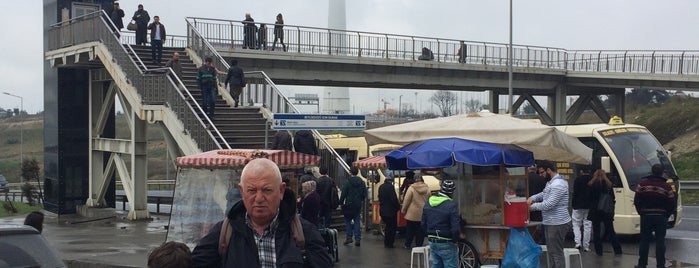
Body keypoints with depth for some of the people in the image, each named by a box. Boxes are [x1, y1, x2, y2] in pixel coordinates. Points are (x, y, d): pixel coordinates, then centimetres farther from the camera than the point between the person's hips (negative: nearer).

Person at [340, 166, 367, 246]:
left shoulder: (347, 182, -11)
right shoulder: (362, 182, 2)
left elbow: (343, 194, -12)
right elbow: (364, 194, 6)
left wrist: (341, 202, -1)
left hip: (349, 204, -3)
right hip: (358, 205, 3)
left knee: (348, 221, 9)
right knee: (357, 221, 6)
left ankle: (349, 237, 5)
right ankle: (357, 239, 2)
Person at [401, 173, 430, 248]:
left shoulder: (411, 188, -12)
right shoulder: (427, 188, -3)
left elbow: (406, 200, -10)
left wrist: (403, 209, 2)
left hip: (412, 213, -2)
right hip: (423, 214, 2)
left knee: (410, 229, 10)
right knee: (421, 230, 10)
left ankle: (407, 244, 17)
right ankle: (419, 245, 14)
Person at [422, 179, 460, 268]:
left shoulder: (428, 202, 4)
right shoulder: (451, 205, -18)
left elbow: (423, 224, 10)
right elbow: (455, 228, -19)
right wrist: (454, 240, -2)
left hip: (432, 243, 7)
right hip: (446, 244, -7)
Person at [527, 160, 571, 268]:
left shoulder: (558, 184, -21)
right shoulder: (551, 182, 13)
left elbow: (549, 204, -25)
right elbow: (544, 194, 25)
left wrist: (533, 206, -12)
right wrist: (533, 198, 4)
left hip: (557, 224, -11)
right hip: (552, 223, 11)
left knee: (556, 252, -6)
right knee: (552, 251, 17)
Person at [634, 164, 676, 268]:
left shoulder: (643, 183, -3)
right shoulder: (666, 186, -5)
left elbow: (636, 201, -1)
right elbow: (671, 204, -4)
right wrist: (667, 214, 11)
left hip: (646, 216, 1)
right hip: (661, 217, -1)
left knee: (644, 240, 8)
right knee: (660, 241, 4)